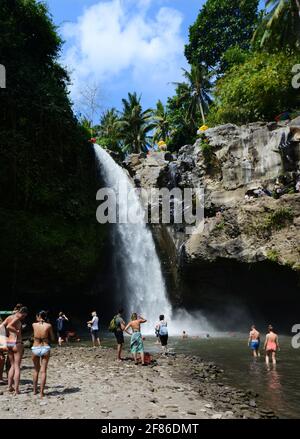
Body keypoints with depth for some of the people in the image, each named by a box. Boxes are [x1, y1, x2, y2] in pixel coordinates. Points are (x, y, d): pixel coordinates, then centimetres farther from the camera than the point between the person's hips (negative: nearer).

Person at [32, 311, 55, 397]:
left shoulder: (34, 325, -3)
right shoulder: (48, 325, -6)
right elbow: (53, 339, 2)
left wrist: (38, 320, 20)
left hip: (35, 349, 2)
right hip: (45, 348, -2)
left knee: (36, 370, 21)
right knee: (43, 371, 4)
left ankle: (35, 390, 28)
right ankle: (42, 392, 2)